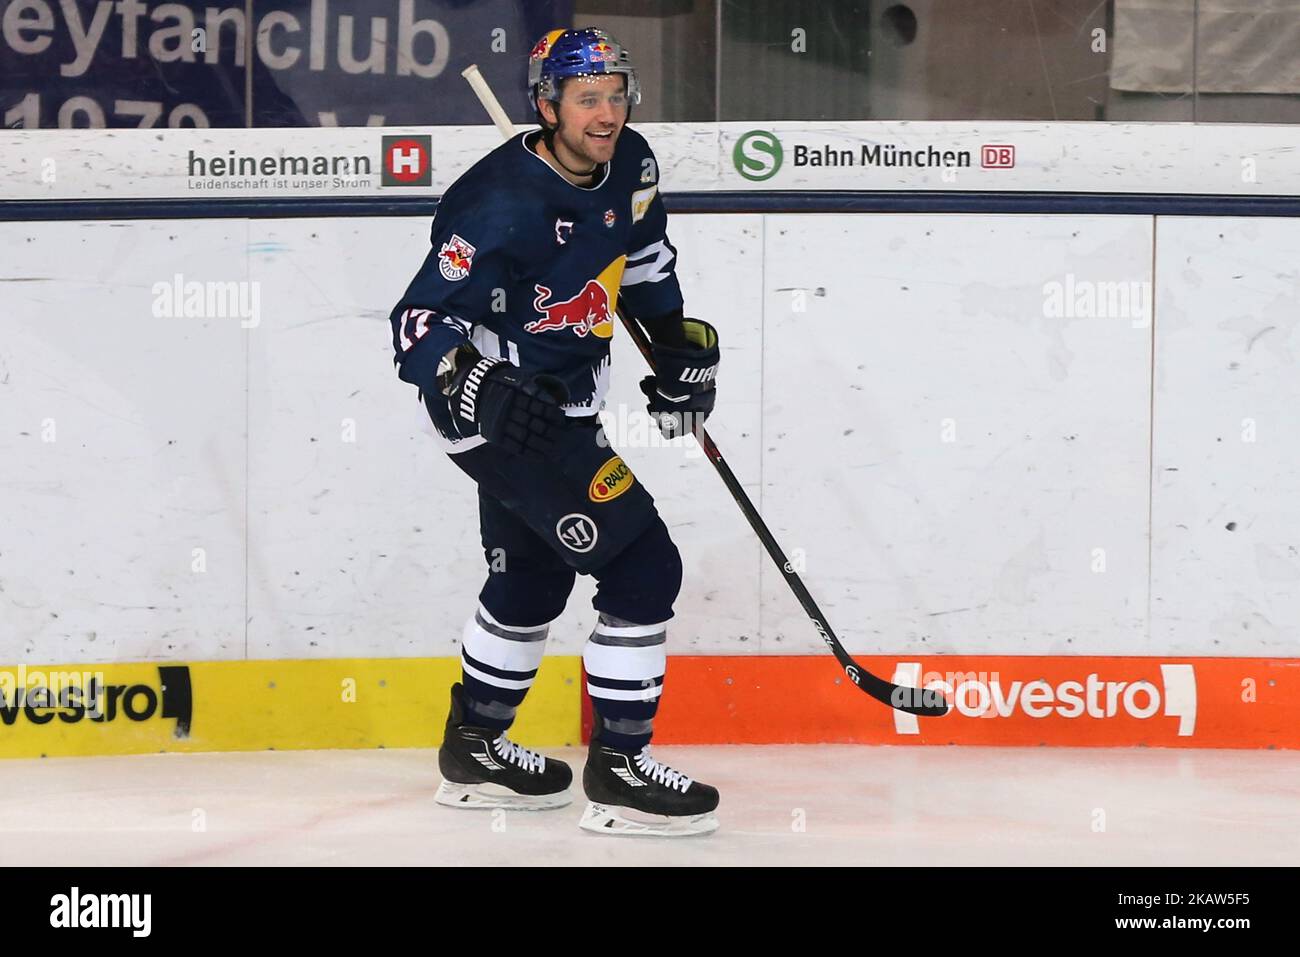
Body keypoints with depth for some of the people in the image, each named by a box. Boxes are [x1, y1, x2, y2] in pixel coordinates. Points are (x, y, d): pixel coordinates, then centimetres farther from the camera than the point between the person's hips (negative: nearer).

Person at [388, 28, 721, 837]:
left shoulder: (630, 168, -3)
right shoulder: (502, 208, -27)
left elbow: (644, 253, 19)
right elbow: (421, 324, -25)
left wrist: (681, 342, 14)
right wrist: (474, 386, -42)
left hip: (560, 400, 10)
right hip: (503, 411, -9)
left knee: (532, 581, 24)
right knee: (644, 565, -14)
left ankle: (474, 749, 41)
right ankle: (619, 770, -5)